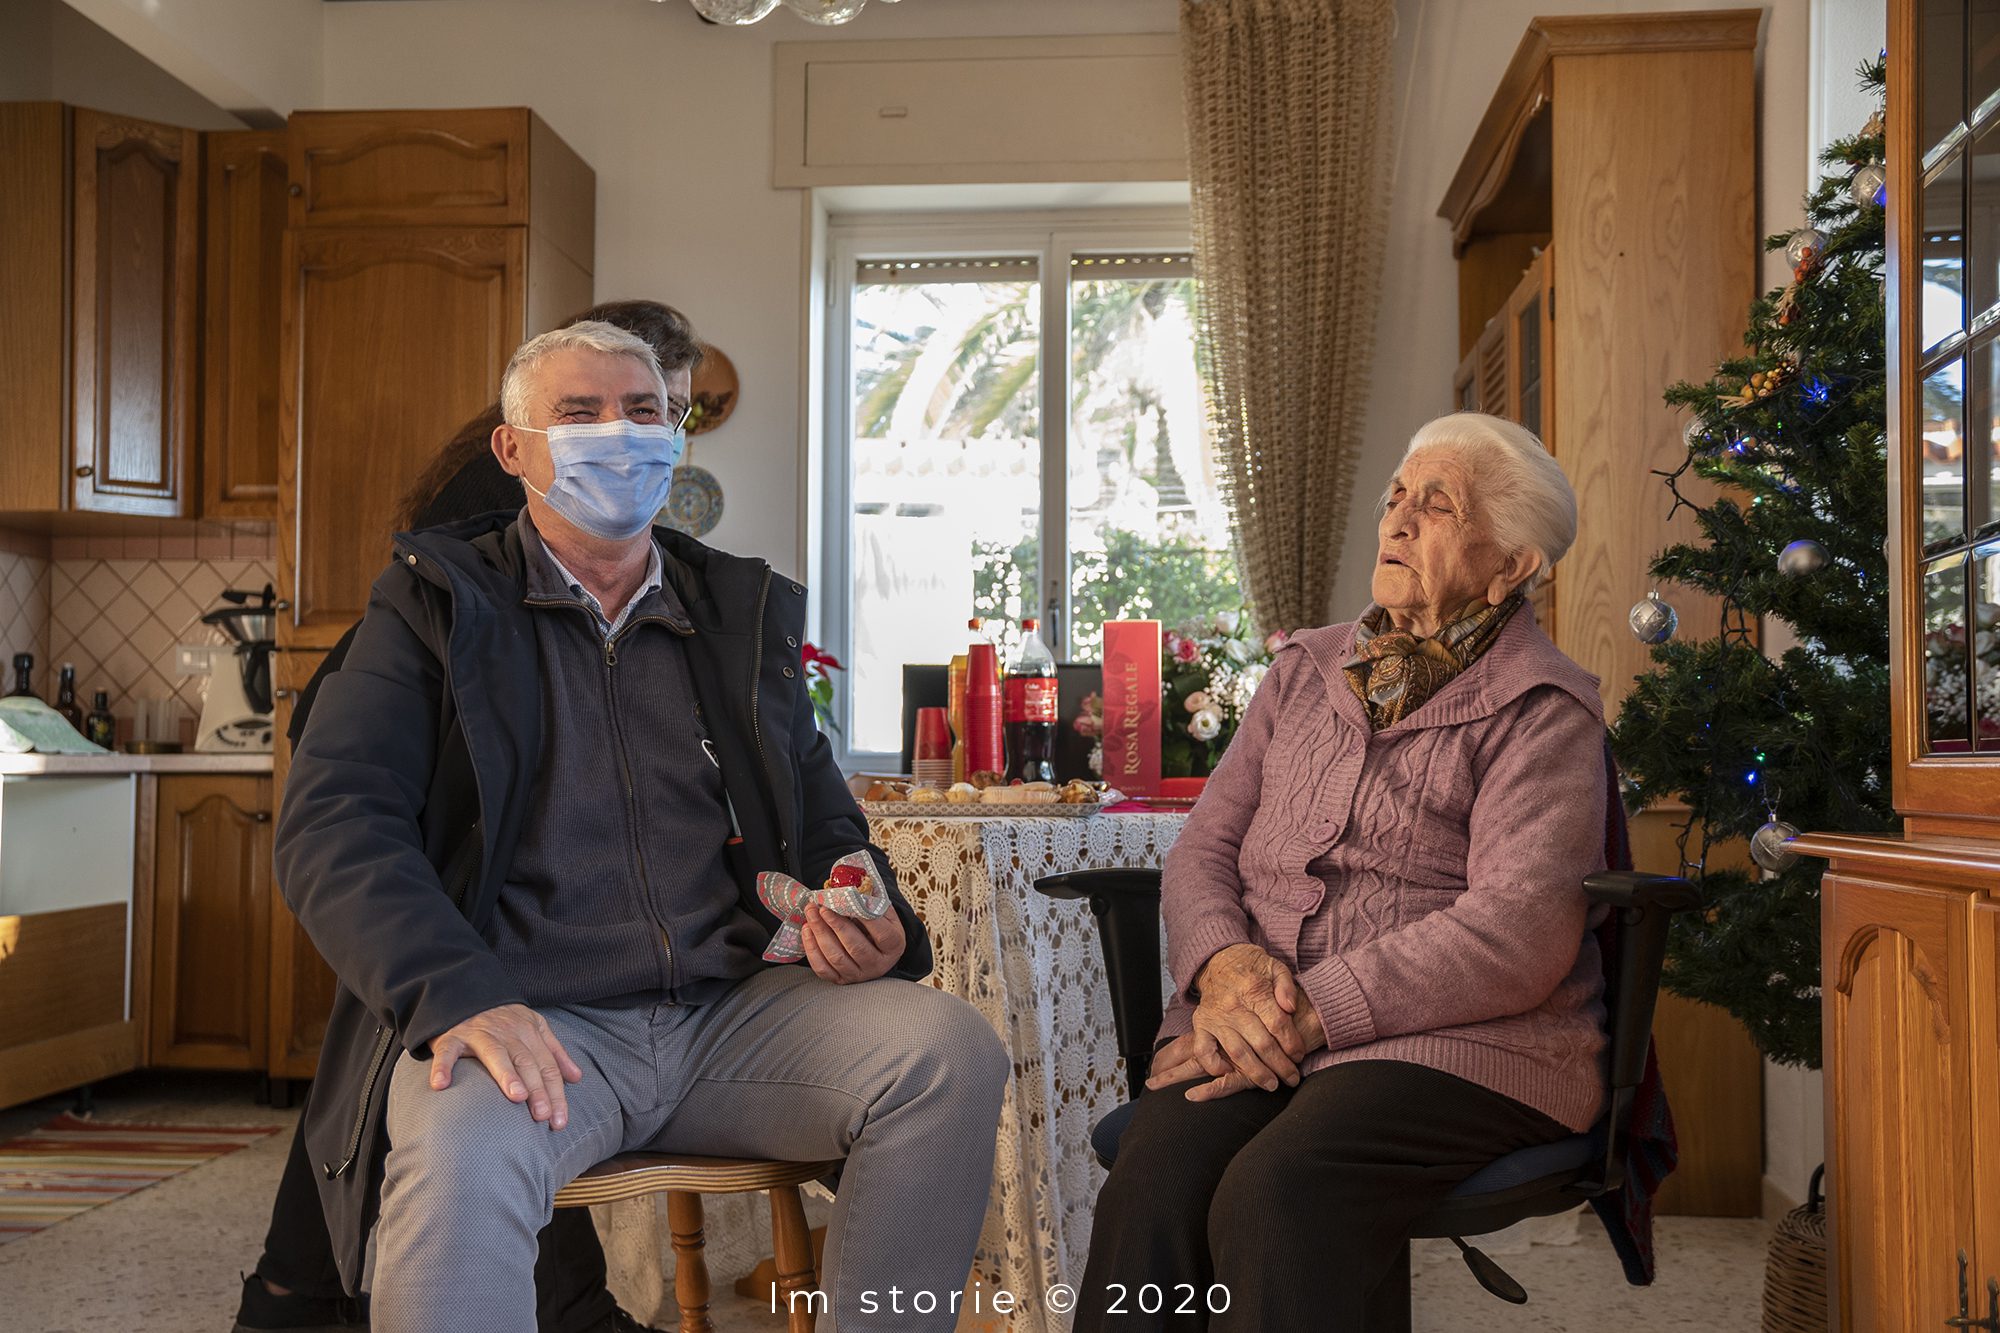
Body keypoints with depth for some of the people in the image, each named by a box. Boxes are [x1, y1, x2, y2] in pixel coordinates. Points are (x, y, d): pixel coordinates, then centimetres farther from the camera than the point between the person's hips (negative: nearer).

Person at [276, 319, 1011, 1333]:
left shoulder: (746, 612, 18)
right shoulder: (438, 604, 7)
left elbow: (821, 816, 23)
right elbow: (332, 822, -5)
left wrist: (869, 926, -1)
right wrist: (456, 993, -23)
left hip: (728, 1012, 4)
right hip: (525, 1022, -3)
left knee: (953, 1051, -21)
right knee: (462, 1151, -37)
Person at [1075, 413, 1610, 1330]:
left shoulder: (1543, 712, 1)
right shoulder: (1306, 671, 19)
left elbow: (1518, 930, -12)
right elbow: (1202, 849, 16)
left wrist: (1311, 1012, -17)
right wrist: (1222, 963, -8)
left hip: (1453, 1040, -4)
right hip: (1249, 1023, 4)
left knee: (1273, 1197, -33)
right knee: (1150, 1190, -26)